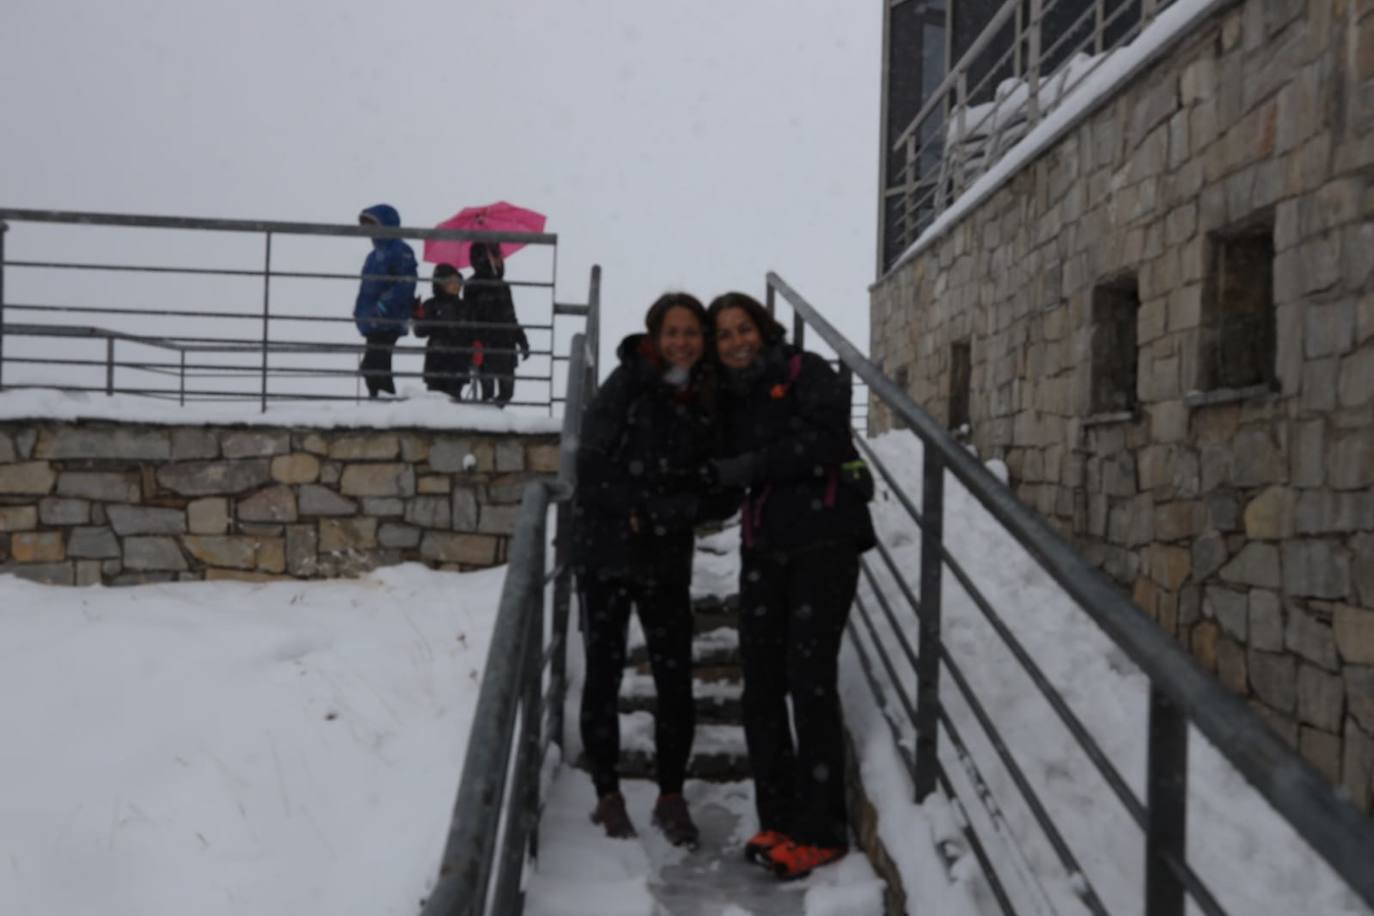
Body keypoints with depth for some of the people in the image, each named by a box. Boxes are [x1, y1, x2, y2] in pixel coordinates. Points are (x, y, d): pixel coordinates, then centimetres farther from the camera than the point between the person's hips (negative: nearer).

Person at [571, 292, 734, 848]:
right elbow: (593, 469, -10)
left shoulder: (712, 404, 2)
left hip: (667, 562, 2)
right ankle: (607, 795, 23)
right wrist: (649, 510, -14)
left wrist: (660, 516, -14)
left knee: (676, 682, 1)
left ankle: (671, 797, 19)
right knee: (603, 676, 7)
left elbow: (722, 495, 0)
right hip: (604, 552, -2)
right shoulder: (627, 386, -5)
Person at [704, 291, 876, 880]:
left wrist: (749, 466, -19)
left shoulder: (806, 373, -1)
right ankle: (778, 818, 17)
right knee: (760, 681, 4)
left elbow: (821, 441, -17)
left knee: (810, 679, -8)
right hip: (763, 545, 6)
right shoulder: (729, 398, 16)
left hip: (823, 538, -6)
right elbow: (720, 473, 12)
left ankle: (822, 831, 2)